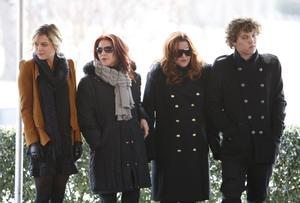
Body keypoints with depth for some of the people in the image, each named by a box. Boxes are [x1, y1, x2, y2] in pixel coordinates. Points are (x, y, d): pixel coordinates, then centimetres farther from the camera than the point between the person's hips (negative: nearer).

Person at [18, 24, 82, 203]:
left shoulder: (68, 66, 10)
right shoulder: (29, 68, 0)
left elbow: (73, 105, 12)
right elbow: (25, 107, -4)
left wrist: (77, 139, 5)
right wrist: (33, 141, -12)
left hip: (65, 139, 3)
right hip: (43, 139, -3)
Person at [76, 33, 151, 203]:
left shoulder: (133, 78, 13)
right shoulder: (89, 82, -2)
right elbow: (86, 119, -4)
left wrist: (143, 118, 8)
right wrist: (98, 142, -10)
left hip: (133, 146, 4)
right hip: (107, 149, -4)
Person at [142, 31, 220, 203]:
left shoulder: (203, 73, 4)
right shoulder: (158, 74, -3)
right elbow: (148, 111, -4)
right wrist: (148, 148, -7)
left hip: (196, 148, 2)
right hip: (168, 148, -2)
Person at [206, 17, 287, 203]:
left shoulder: (272, 64, 8)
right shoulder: (223, 66, 2)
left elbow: (279, 102, 9)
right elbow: (214, 105, 0)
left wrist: (276, 136, 0)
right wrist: (230, 132, -9)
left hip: (265, 146, 2)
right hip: (235, 146, -2)